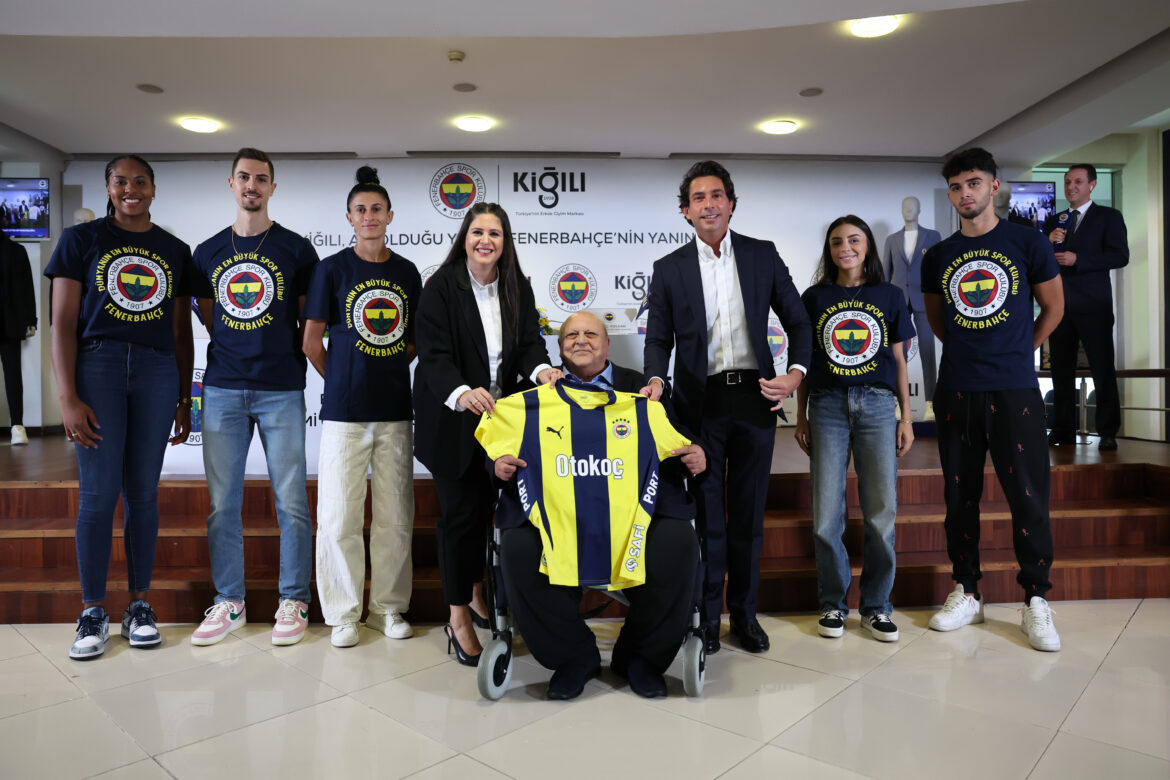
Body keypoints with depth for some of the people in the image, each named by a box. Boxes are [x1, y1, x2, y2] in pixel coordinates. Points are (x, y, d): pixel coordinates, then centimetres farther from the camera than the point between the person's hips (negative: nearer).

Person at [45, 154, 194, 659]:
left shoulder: (175, 251, 13)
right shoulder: (81, 240, 5)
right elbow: (63, 323, -1)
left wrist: (184, 400, 10)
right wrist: (67, 398, -9)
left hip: (157, 372, 2)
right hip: (97, 366, -2)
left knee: (143, 493, 6)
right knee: (98, 494, -2)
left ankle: (139, 605, 17)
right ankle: (92, 613, 11)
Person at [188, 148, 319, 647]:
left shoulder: (296, 249, 3)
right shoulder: (208, 252, 12)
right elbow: (209, 319, 18)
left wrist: (289, 357, 2)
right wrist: (234, 351, 8)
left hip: (281, 390, -3)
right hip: (222, 389, 3)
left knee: (291, 501, 0)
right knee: (222, 502, 6)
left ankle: (293, 601, 13)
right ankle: (229, 602, 20)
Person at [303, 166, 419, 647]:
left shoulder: (406, 272, 10)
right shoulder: (332, 269, 1)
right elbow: (312, 342, 3)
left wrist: (390, 371, 6)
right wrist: (344, 382, 5)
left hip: (396, 410, 3)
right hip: (345, 410, -3)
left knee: (395, 515, 7)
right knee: (340, 515, 1)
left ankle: (389, 608, 21)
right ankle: (343, 613, 16)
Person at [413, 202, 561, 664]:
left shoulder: (518, 288, 5)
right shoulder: (441, 287, -10)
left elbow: (529, 342, 0)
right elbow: (434, 354, -18)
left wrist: (540, 370, -23)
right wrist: (462, 393, -37)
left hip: (502, 416, 4)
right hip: (453, 419, -4)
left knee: (488, 506, 11)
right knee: (460, 512, 1)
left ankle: (476, 592, 35)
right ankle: (458, 618, 16)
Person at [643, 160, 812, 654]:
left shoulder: (763, 255, 6)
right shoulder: (669, 269, 5)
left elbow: (797, 320, 8)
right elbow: (658, 338, 3)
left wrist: (796, 372, -7)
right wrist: (656, 379, -16)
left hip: (755, 396, 1)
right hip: (700, 403, -1)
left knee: (748, 513, 10)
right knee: (706, 514, 5)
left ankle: (745, 613, 25)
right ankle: (706, 617, 20)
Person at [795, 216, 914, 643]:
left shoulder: (889, 296, 10)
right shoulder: (815, 298, 8)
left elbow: (898, 361, 11)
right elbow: (805, 360, 10)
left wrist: (906, 418, 7)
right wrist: (801, 416, 7)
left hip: (877, 404, 1)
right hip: (827, 406, 0)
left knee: (882, 512, -1)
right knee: (827, 514, -1)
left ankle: (876, 606, 15)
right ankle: (833, 603, 15)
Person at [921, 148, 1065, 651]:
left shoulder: (1027, 243, 3)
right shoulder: (938, 257, 9)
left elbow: (1054, 307, 11)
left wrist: (1018, 352, 12)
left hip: (1015, 389, -2)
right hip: (956, 390, 3)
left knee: (1028, 496, -1)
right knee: (960, 495, 8)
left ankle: (1036, 602, 14)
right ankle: (966, 594, 20)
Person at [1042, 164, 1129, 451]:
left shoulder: (1109, 217, 6)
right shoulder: (1053, 221, 18)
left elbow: (1120, 256, -6)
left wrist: (1077, 259, -15)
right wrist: (1048, 242, -4)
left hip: (1093, 305, -4)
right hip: (1059, 305, 4)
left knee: (1103, 369, -4)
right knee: (1061, 370, 6)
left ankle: (1108, 433, 2)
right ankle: (1063, 430, 11)